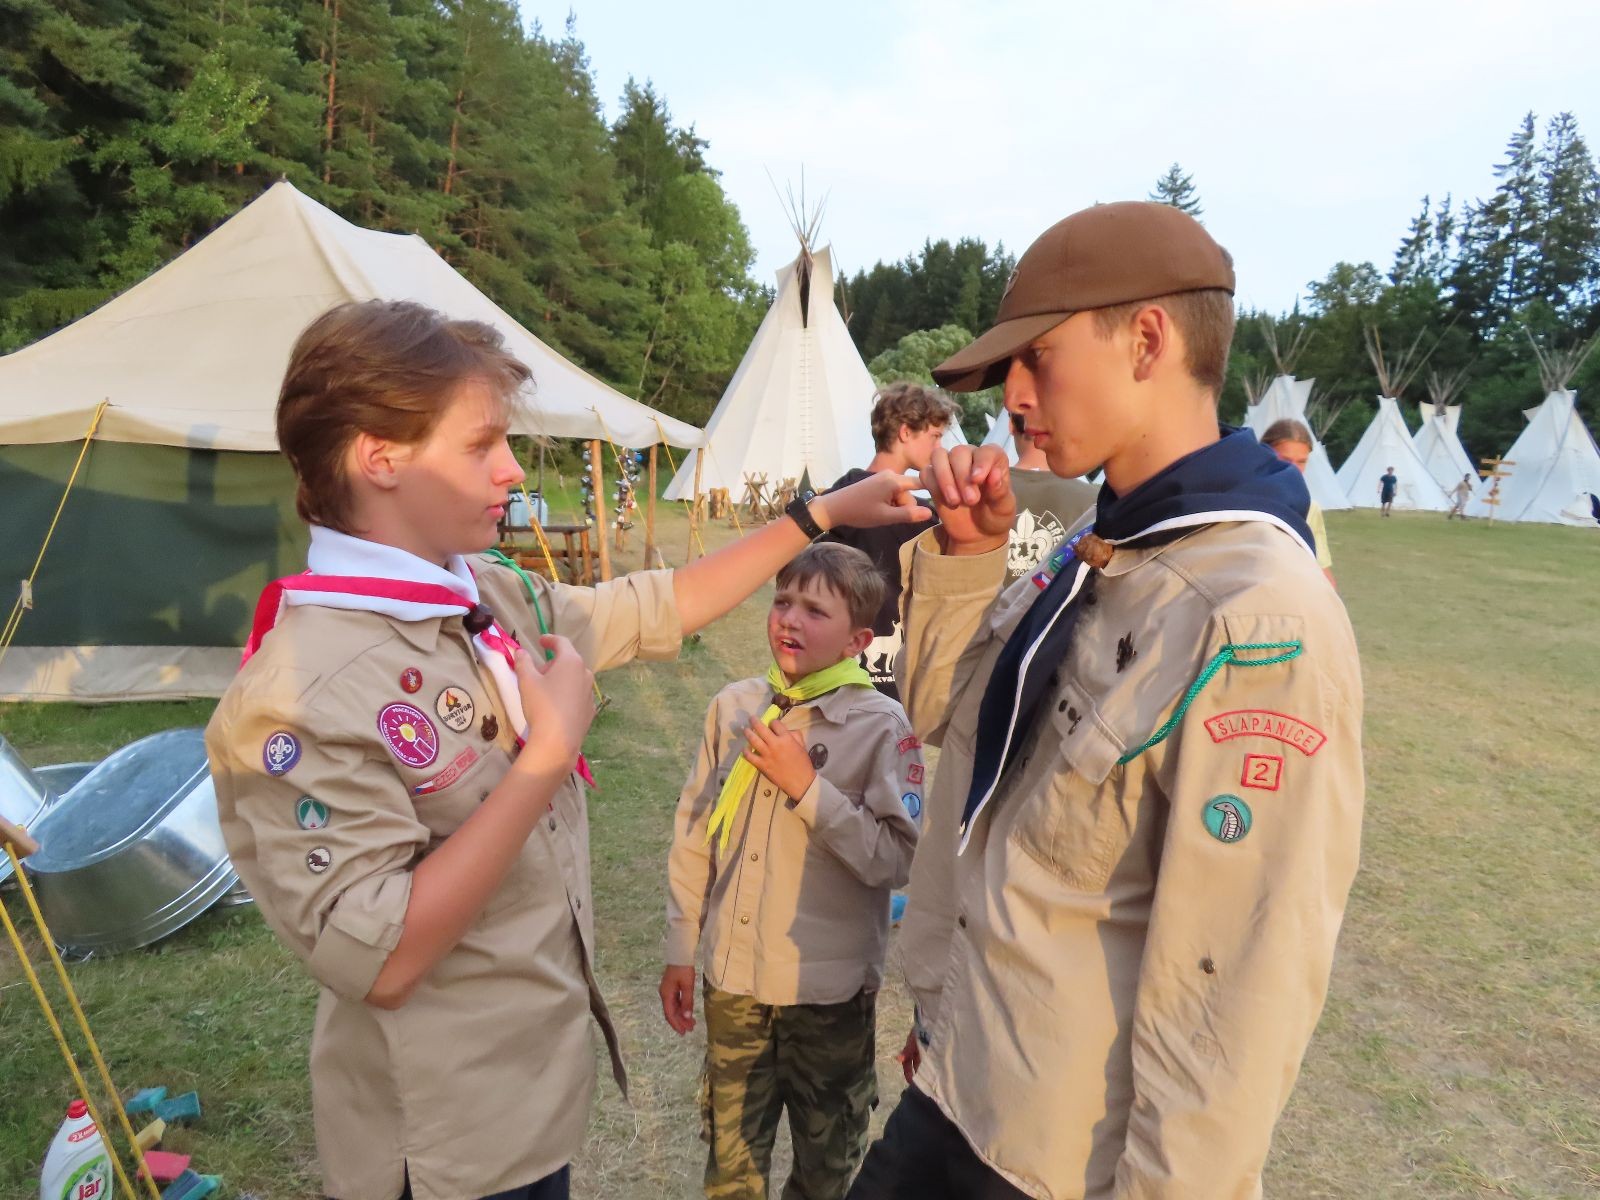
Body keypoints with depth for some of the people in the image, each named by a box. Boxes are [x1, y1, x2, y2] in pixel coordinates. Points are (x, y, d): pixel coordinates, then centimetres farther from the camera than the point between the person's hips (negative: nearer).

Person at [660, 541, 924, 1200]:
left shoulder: (881, 726, -15)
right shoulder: (733, 706, -4)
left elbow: (895, 858, -21)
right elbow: (695, 831, 4)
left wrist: (806, 786, -25)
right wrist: (680, 948, 7)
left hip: (831, 992, -3)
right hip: (733, 978, 3)